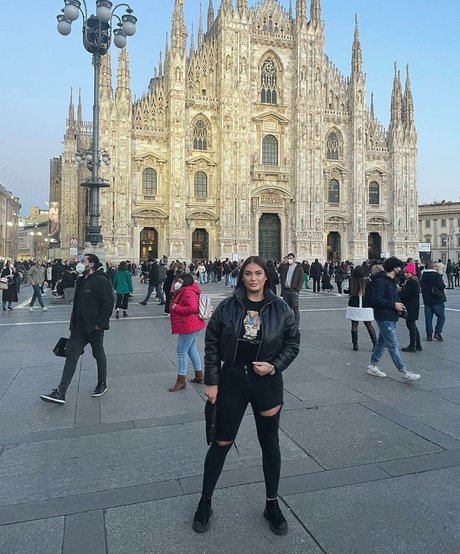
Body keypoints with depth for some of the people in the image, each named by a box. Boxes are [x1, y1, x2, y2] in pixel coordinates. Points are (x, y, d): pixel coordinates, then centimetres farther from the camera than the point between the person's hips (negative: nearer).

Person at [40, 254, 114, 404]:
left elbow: (108, 303, -20)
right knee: (71, 356, 2)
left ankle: (102, 384, 30)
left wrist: (100, 323, -21)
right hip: (79, 327, 8)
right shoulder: (81, 280, 13)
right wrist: (73, 323, 16)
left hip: (94, 327, -8)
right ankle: (60, 393, 3)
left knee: (99, 355, 10)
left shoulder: (101, 281, -15)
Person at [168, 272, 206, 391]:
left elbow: (193, 308, -32)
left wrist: (176, 308, -23)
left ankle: (181, 381, 5)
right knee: (192, 350, 19)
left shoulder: (187, 293, -20)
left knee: (182, 352, -3)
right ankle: (199, 376, 29)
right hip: (193, 326, 11)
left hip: (188, 327, -11)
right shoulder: (184, 291, 13)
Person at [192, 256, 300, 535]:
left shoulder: (280, 308, -4)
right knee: (221, 443, 9)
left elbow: (293, 343, 2)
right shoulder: (227, 307, -5)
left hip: (267, 383, 1)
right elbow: (212, 344, -2)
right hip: (231, 380, -1)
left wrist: (274, 366, -13)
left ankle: (272, 504, 34)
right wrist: (211, 382, -4)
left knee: (270, 443, 15)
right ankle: (205, 502, 29)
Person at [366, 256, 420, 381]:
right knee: (393, 346, -6)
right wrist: (394, 304, -20)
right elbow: (376, 299, -24)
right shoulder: (380, 281, -16)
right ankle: (404, 372, -5)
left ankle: (372, 366, 26)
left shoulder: (391, 281, 16)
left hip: (391, 317, 10)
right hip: (384, 318, -10)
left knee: (382, 342, 16)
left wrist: (398, 305, 5)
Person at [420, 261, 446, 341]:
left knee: (428, 317, 9)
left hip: (427, 300, 5)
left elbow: (421, 286, 15)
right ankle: (437, 332, -2)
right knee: (441, 316, 7)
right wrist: (444, 283, 0)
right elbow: (441, 286, -20)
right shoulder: (437, 275, -13)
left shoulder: (423, 275, 6)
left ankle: (429, 334, 10)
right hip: (437, 300, -5)